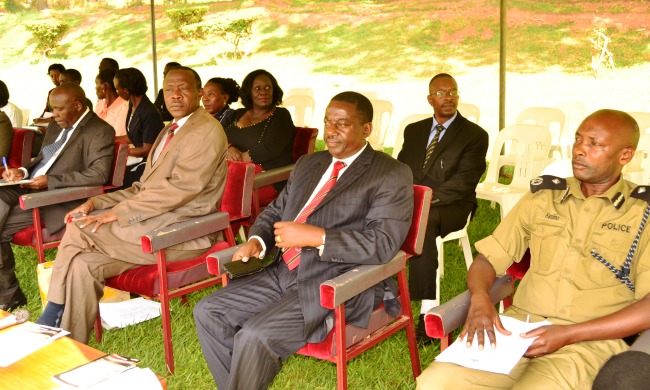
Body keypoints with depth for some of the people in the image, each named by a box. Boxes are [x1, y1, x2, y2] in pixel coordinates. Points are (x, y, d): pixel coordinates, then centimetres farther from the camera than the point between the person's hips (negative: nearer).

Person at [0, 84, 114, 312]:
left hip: (57, 199, -8)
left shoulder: (99, 131, -9)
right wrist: (23, 171, 5)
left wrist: (50, 181, -22)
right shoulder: (56, 126, 18)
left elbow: (98, 174, -20)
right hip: (27, 189, 8)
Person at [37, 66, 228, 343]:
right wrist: (98, 203, 3)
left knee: (79, 229, -16)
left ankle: (50, 321, -2)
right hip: (154, 221, 9)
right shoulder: (171, 130, 21)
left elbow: (180, 187, -20)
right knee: (83, 262, -11)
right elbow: (144, 187, 20)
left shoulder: (207, 131, -9)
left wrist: (118, 213, -19)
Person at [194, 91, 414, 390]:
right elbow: (275, 211, 24)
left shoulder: (391, 175, -5)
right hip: (284, 274, 8)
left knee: (255, 336, -25)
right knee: (207, 313, -5)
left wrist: (314, 236, -21)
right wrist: (257, 241, 1)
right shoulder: (308, 164, 19)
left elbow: (383, 245, -16)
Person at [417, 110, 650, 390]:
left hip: (590, 341, -2)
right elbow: (490, 257, 14)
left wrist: (569, 334, -14)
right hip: (518, 326, 3)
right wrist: (480, 298, -9)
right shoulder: (542, 196, 14)